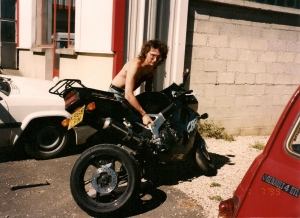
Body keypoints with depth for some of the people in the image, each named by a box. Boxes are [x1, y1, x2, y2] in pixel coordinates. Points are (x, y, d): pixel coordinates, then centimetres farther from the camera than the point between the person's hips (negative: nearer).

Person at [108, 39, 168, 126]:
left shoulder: (153, 68, -8)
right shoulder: (136, 64, -32)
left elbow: (148, 89, 8)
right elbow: (128, 95, -40)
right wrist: (144, 114, -41)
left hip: (128, 94, 8)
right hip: (116, 93, -8)